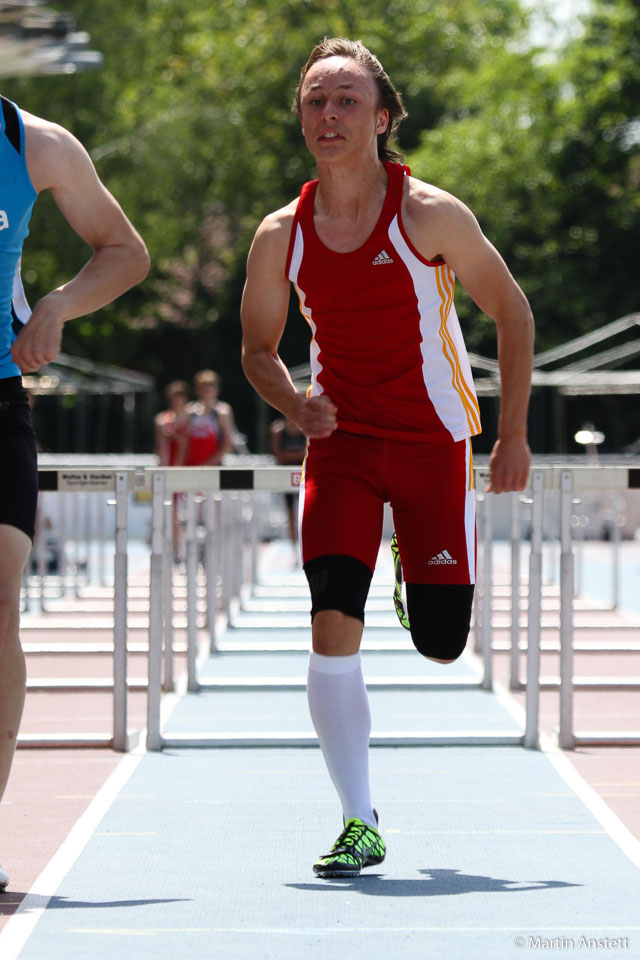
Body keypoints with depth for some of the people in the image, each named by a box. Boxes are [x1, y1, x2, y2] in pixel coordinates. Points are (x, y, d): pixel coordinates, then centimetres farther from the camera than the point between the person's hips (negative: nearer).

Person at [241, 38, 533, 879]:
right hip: (340, 439, 2)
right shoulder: (282, 235, -3)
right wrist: (296, 404, -13)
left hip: (433, 440, -1)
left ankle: (432, 582, 41)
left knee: (440, 644, 0)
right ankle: (359, 824, -9)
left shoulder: (430, 215, -12)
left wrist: (513, 434, -4)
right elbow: (258, 347, 9)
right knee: (334, 625, -16)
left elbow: (512, 312, -2)